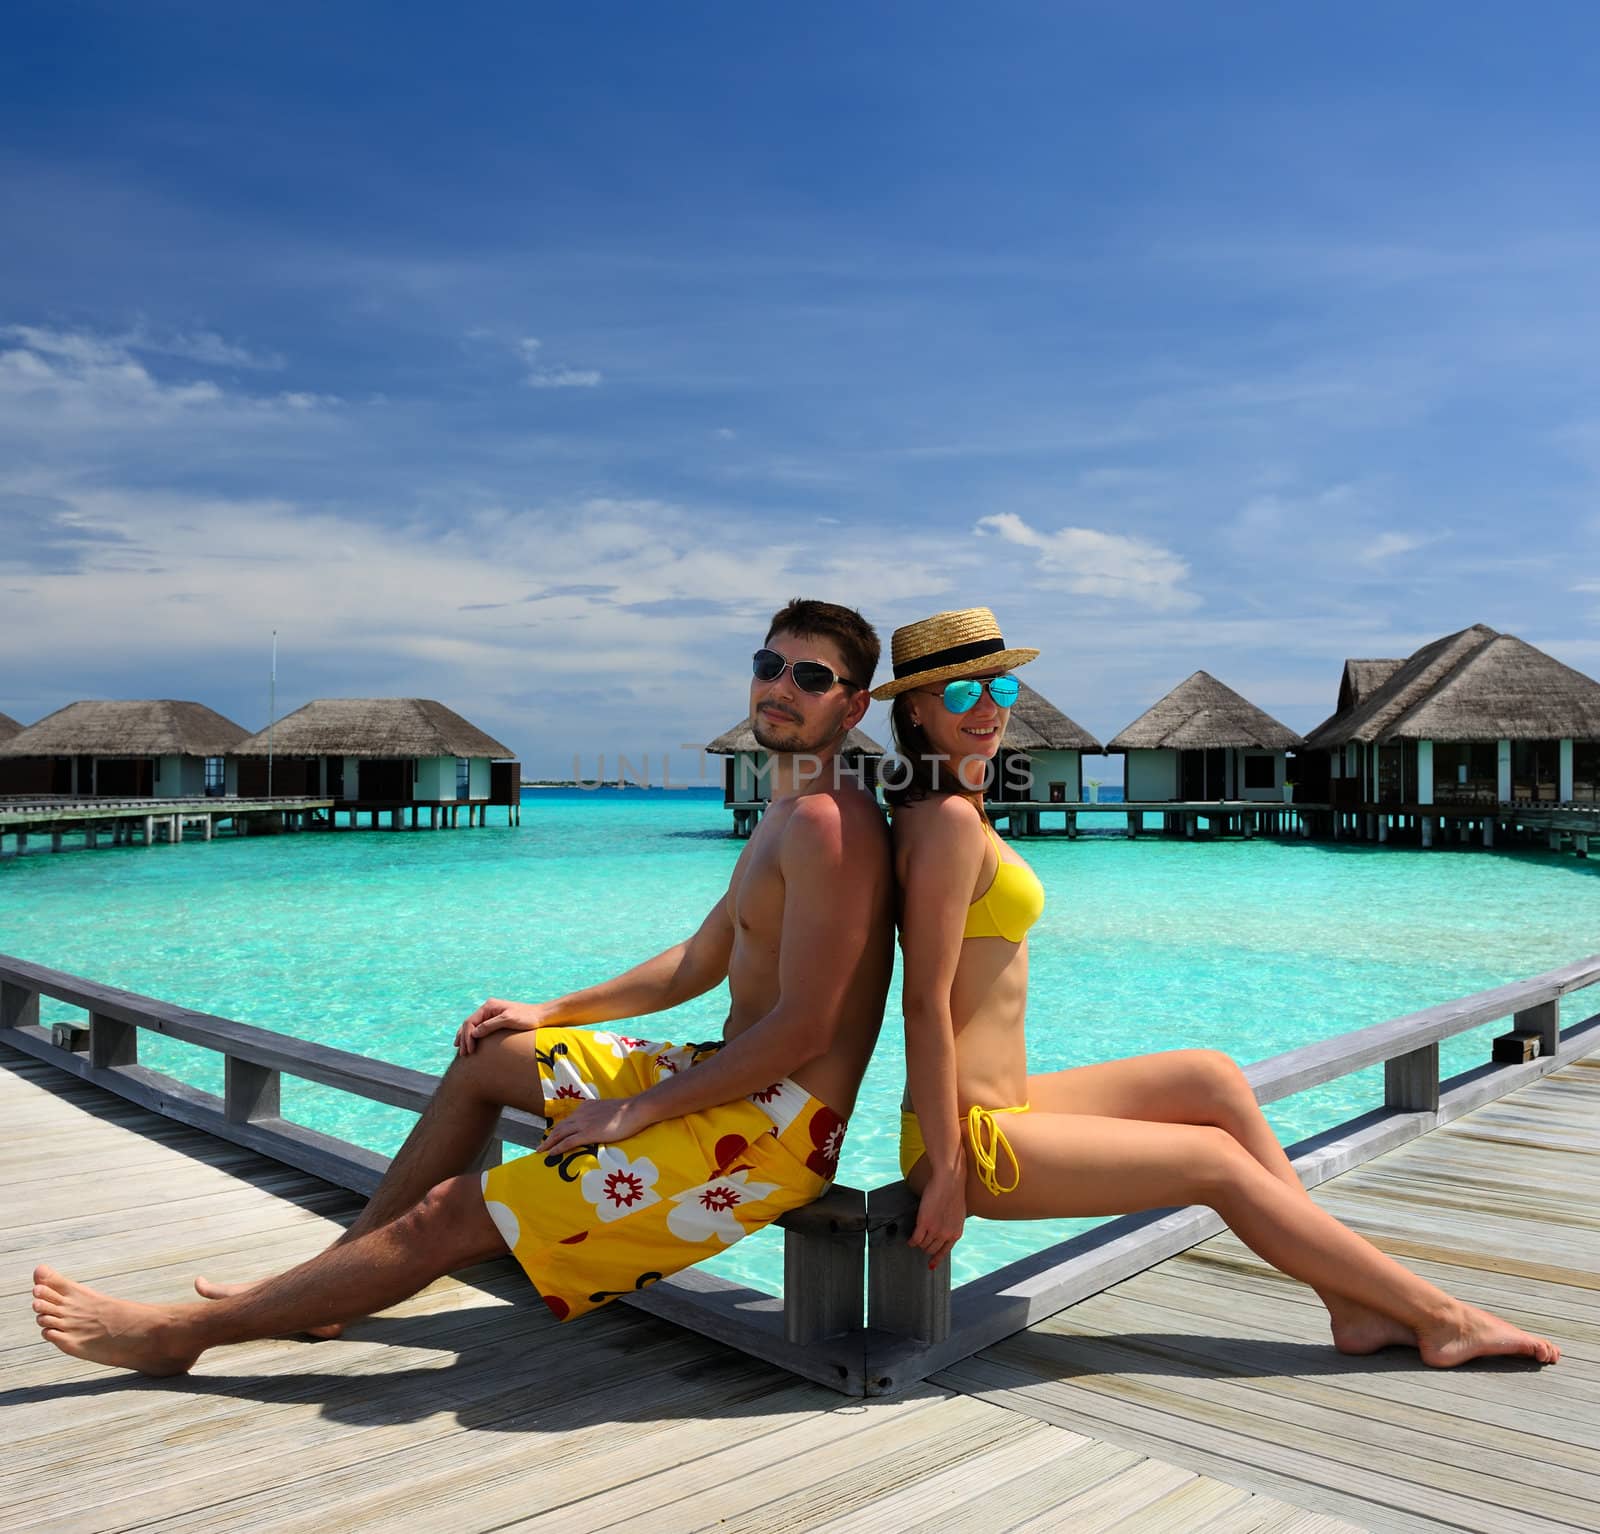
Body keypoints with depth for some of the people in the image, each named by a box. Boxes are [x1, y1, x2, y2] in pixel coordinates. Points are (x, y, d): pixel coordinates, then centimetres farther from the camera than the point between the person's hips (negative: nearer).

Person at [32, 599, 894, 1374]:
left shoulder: (827, 826, -20)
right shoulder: (786, 816, 13)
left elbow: (802, 1030, -25)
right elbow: (700, 961, 21)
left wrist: (636, 1111, -17)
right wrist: (553, 1012, 18)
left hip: (771, 1129, -10)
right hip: (727, 1083, 10)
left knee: (451, 1216, -10)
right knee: (486, 1056, 20)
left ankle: (177, 1332, 7)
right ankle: (326, 1284, 27)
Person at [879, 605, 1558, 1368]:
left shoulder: (950, 810, 12)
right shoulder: (950, 820, -19)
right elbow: (925, 1003, -22)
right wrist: (948, 1171, -19)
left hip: (996, 1103, 10)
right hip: (971, 1135, -9)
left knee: (1212, 1078, 10)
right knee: (1218, 1161, 0)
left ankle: (1352, 1305, 16)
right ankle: (1439, 1319, 17)